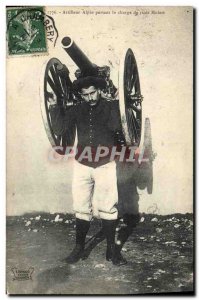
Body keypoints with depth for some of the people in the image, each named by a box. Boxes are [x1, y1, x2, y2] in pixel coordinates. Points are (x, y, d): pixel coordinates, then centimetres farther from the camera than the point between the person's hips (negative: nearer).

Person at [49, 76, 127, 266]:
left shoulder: (110, 107, -1)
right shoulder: (77, 110, 5)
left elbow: (115, 125, -22)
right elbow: (58, 129, -5)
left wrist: (115, 102, -21)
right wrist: (54, 106, -10)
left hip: (105, 165, -2)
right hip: (82, 165, 2)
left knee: (107, 208, 0)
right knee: (82, 209, 8)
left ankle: (111, 249, 15)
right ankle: (79, 247, 23)